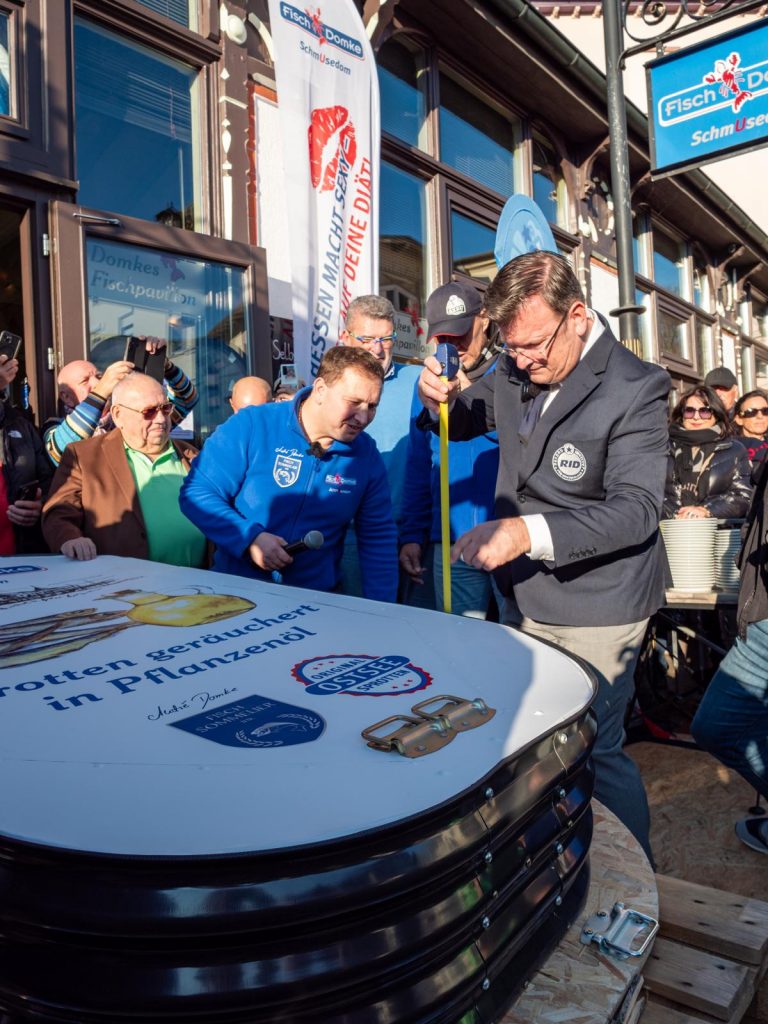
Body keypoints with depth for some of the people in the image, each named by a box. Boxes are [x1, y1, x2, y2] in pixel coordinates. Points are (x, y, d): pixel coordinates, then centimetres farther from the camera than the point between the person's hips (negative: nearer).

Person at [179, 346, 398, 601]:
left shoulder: (366, 455, 1)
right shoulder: (252, 425, -9)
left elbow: (378, 538, 6)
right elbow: (196, 493, -5)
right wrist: (249, 538, -18)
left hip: (317, 598, 2)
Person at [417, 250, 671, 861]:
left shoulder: (636, 389, -19)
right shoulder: (515, 371, 1)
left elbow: (636, 509, -26)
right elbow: (466, 420, 18)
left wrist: (529, 531, -38)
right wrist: (441, 401, -8)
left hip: (594, 610, -7)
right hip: (524, 596, 7)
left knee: (594, 752, 3)